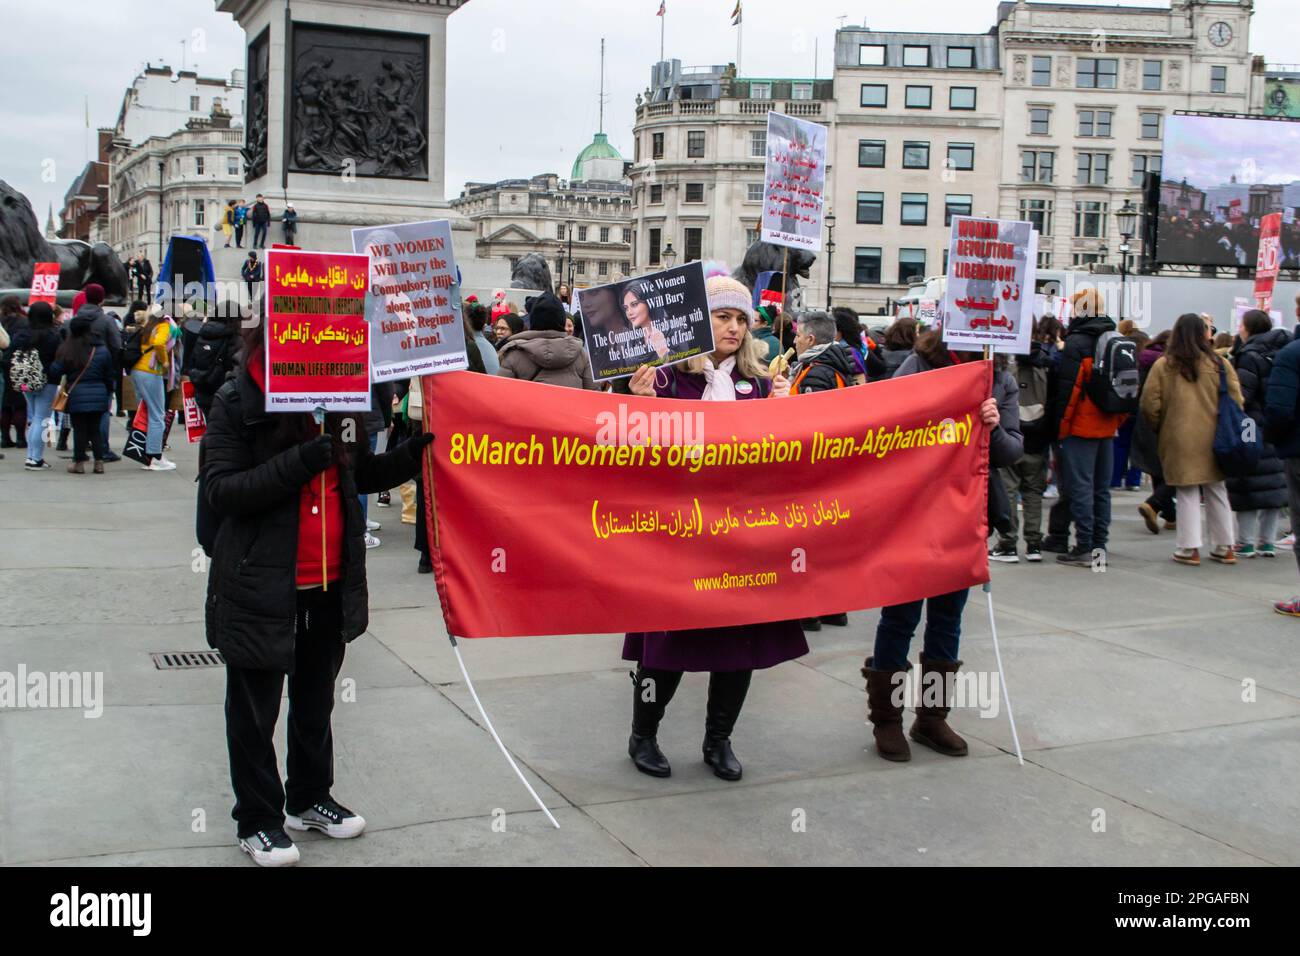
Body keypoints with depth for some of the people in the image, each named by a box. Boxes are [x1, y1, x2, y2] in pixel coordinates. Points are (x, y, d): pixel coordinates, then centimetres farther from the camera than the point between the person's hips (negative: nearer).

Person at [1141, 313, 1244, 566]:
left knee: (1187, 493, 5)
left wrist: (1158, 428, 11)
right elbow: (1236, 402, 0)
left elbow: (1150, 404, -6)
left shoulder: (1163, 365, -5)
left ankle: (1189, 548, 3)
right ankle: (1223, 547, 20)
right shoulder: (1219, 364, -1)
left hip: (1179, 439, -2)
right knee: (1216, 491, 14)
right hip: (1213, 440, 2)